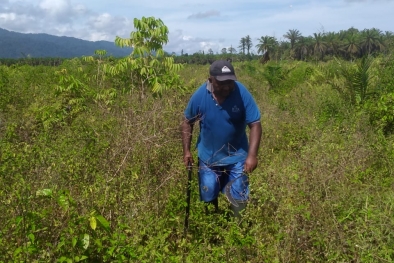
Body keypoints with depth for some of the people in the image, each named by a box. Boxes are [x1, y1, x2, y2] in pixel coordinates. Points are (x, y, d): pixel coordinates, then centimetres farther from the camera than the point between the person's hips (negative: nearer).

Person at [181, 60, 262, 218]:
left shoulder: (242, 94, -20)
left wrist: (252, 155, -28)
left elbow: (255, 125, -18)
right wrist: (186, 151, -6)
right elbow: (187, 123, -2)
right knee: (208, 197, 16)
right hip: (208, 157, 2)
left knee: (238, 199, 6)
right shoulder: (199, 96, -15)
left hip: (237, 157, -1)